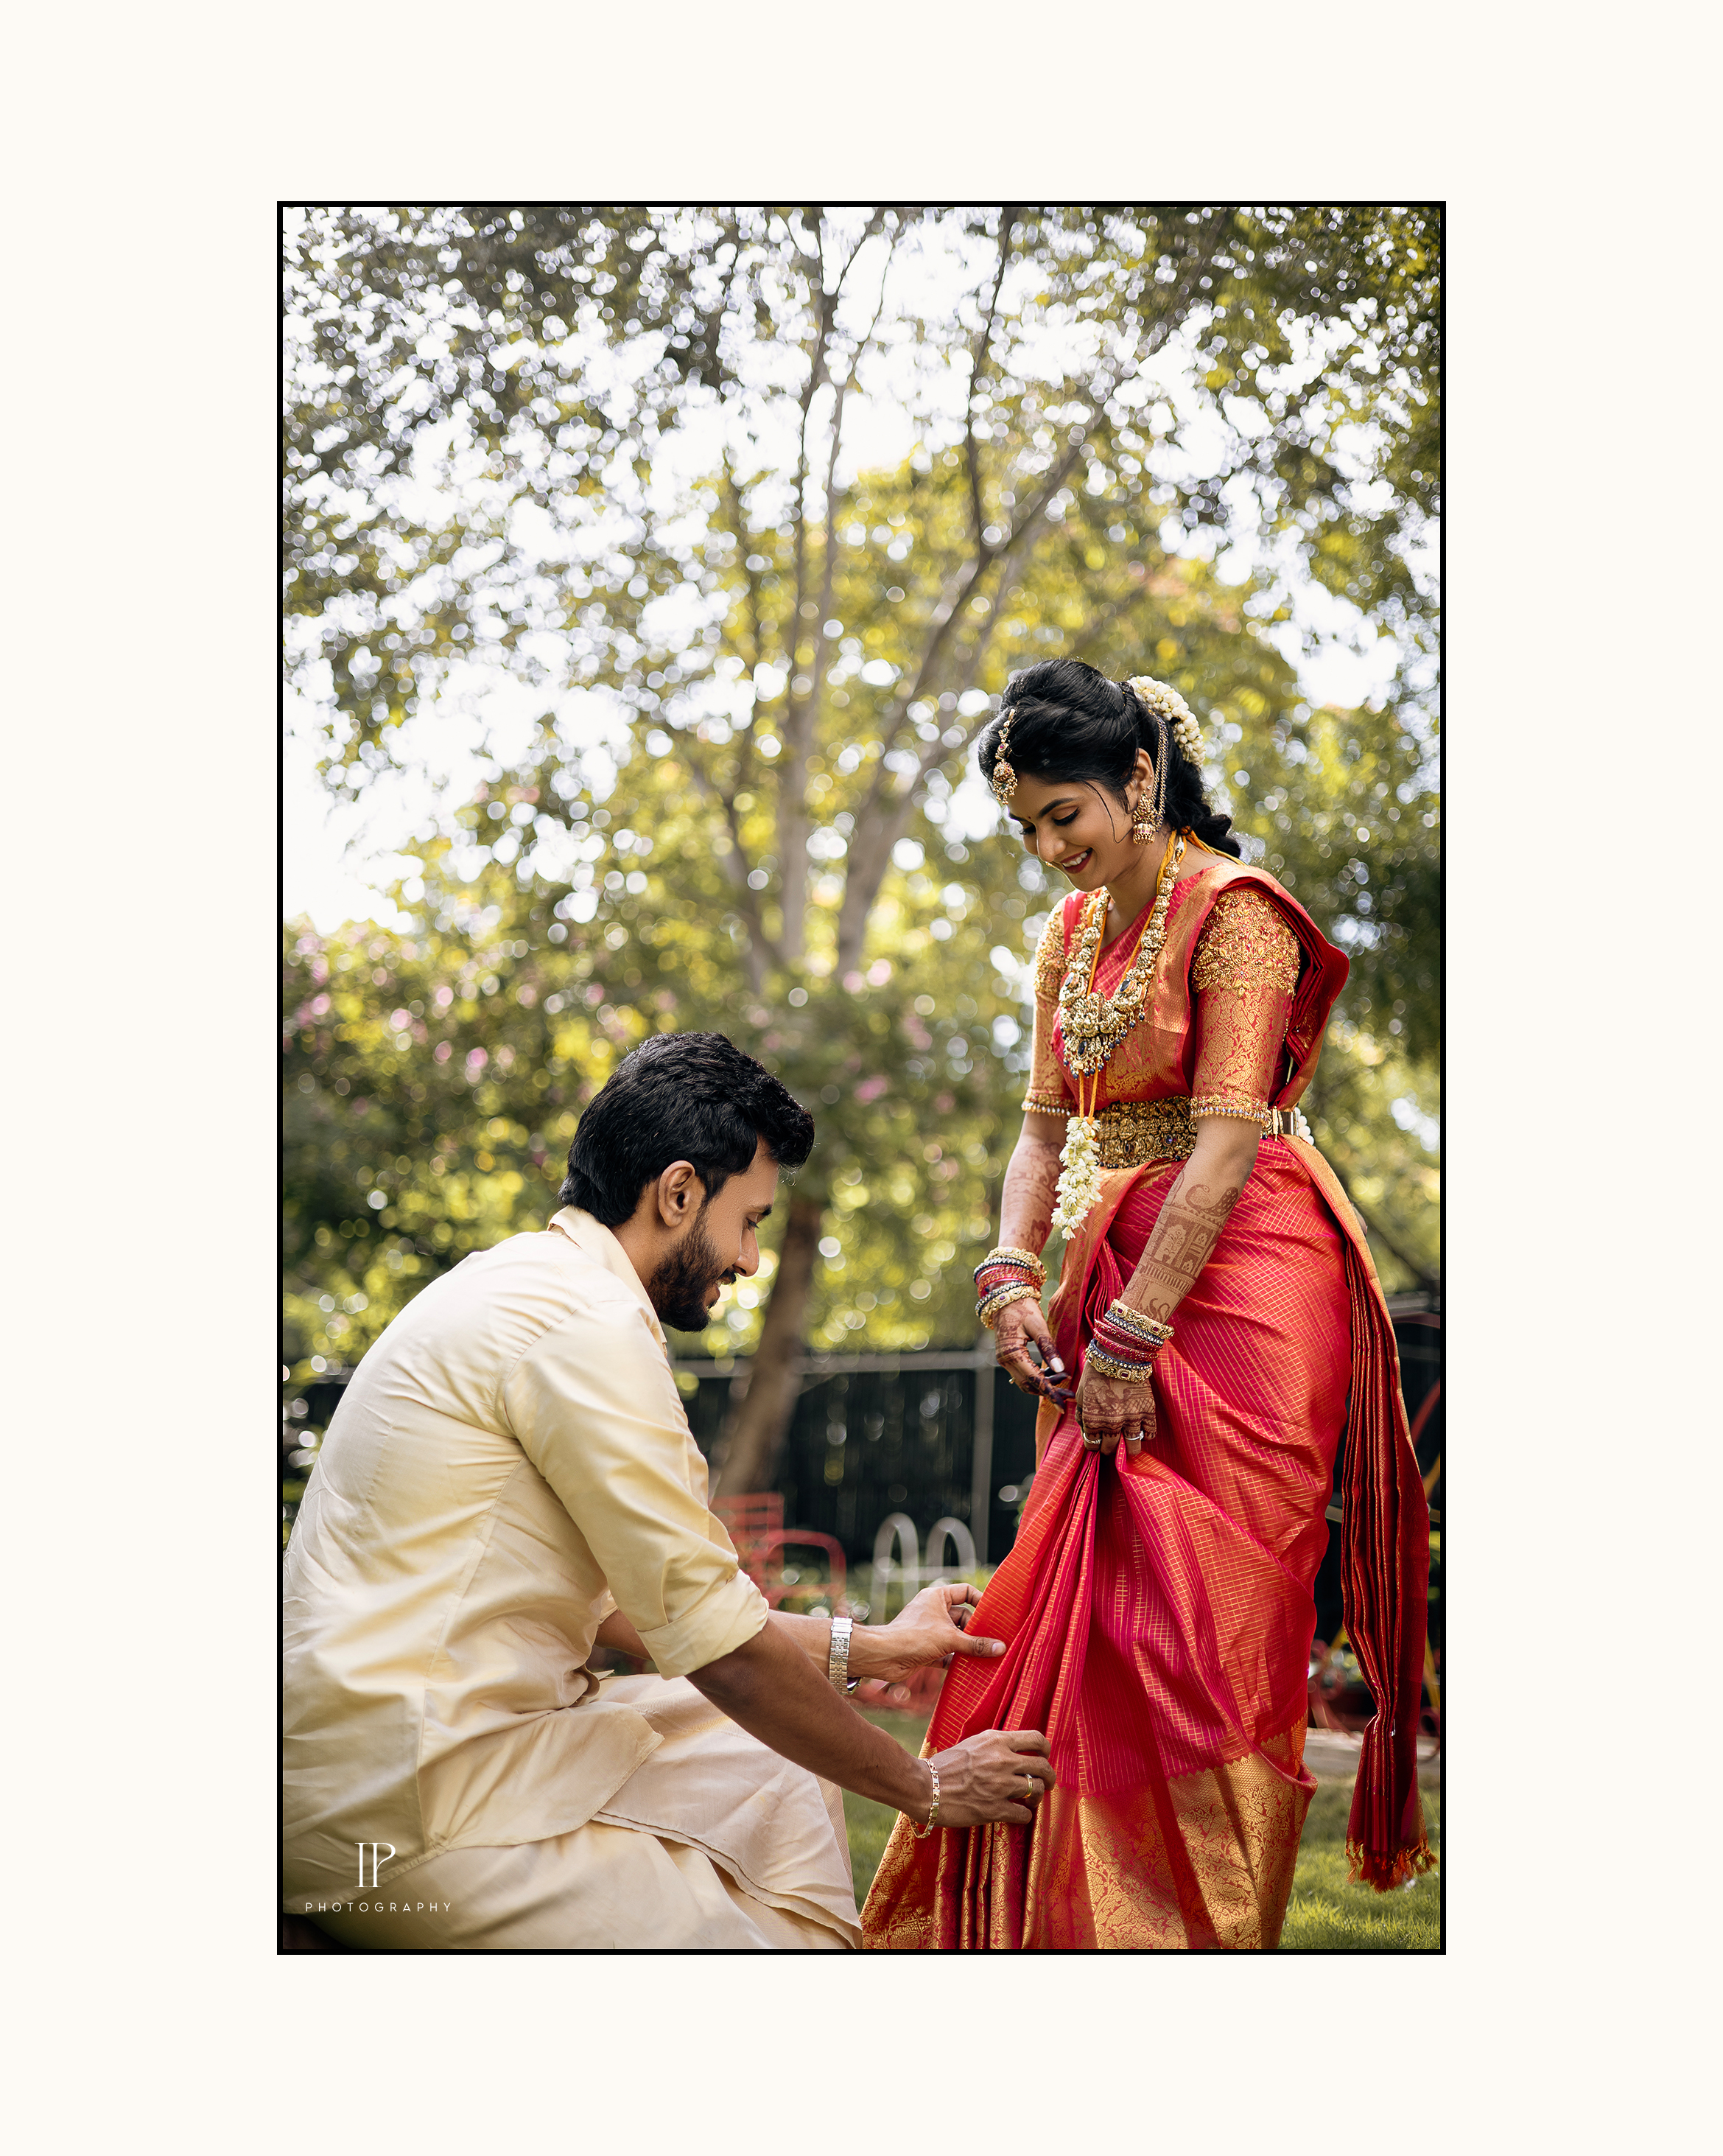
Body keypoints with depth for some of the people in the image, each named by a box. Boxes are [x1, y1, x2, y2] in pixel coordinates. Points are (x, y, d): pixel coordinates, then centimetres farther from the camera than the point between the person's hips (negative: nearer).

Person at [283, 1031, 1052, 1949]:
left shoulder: (523, 1284, 16)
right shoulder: (587, 1322, -15)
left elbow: (622, 1595, 21)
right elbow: (721, 1642, -15)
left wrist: (863, 1648, 23)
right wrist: (924, 1788, -3)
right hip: (400, 1816, -11)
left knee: (782, 1773, 18)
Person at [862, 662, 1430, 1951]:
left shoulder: (1232, 912, -11)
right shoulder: (1072, 933, 14)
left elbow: (1227, 1144, -17)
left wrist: (1136, 1332, -19)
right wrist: (1011, 1273, -2)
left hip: (1236, 1279, -8)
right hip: (1117, 1278, 8)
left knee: (1197, 1621, -7)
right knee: (1073, 1599, 5)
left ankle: (1192, 1928, 1)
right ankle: (1065, 1916, 13)